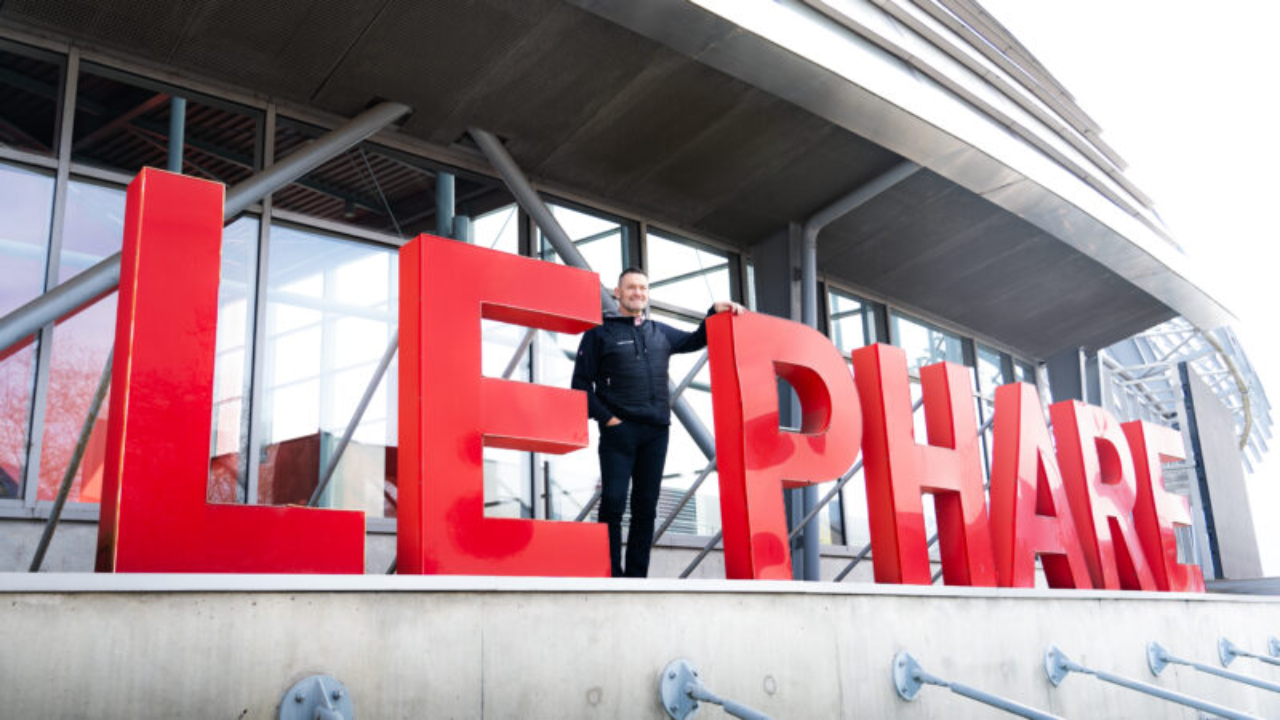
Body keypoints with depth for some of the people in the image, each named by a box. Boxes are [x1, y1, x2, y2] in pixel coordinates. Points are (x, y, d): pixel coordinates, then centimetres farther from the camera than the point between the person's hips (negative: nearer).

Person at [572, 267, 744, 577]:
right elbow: (581, 383, 0)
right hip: (619, 430, -5)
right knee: (613, 504, -10)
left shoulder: (661, 333, 19)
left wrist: (715, 312, 13)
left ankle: (637, 577, 9)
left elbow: (696, 340, 30)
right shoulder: (600, 333, 4)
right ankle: (612, 576, -7)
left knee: (646, 507, 5)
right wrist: (605, 417, -10)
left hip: (656, 432, 5)